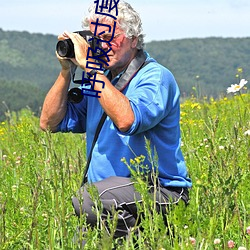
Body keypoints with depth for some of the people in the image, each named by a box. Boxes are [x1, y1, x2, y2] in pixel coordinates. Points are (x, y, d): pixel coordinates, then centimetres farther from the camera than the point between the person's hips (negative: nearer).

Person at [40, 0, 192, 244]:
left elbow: (126, 121, -29)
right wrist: (66, 71, 2)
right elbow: (50, 123, 13)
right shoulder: (98, 79, 14)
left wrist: (90, 66, -22)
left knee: (87, 199, -32)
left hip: (160, 192, -7)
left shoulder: (156, 78, -9)